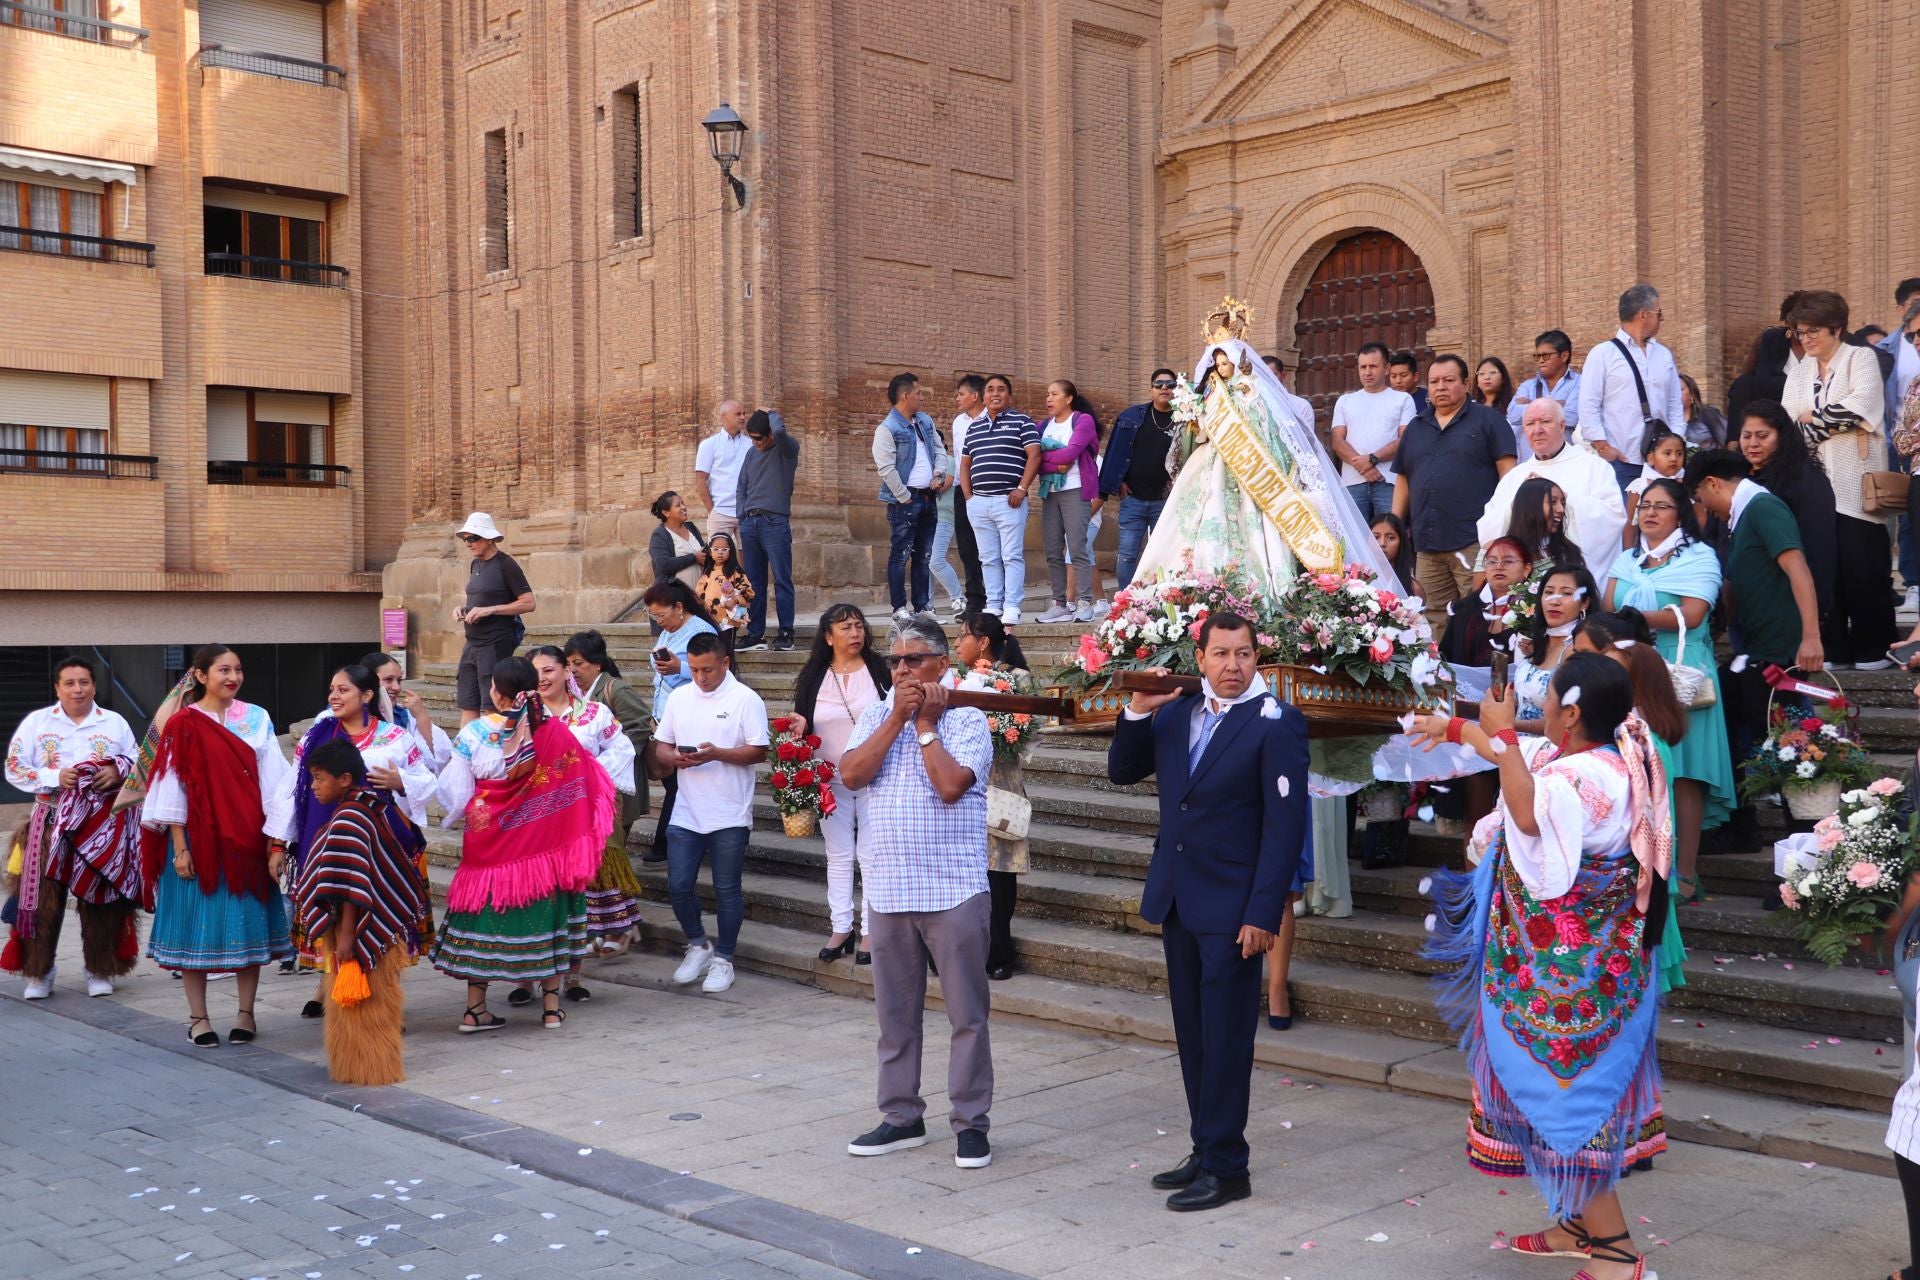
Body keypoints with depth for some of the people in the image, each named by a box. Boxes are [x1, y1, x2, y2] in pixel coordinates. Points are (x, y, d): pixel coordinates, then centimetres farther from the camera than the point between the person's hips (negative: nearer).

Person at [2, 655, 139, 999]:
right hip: (52, 822, 0)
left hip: (104, 824, 1)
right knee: (45, 897, -4)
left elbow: (138, 765, 13)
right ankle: (38, 973, 7)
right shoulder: (37, 722, 7)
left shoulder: (115, 722, 10)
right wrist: (54, 778, -12)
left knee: (100, 897, 2)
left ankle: (99, 971, 13)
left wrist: (117, 771, -9)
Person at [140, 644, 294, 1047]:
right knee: (198, 926, 3)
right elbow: (173, 787, -3)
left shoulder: (257, 720, 3)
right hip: (198, 840, -2)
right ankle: (198, 1017, 14)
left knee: (247, 925, 6)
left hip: (247, 840, 2)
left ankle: (246, 1013, 16)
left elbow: (272, 783, 1)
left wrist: (276, 843, -4)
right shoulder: (184, 725, -2)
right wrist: (179, 847, -8)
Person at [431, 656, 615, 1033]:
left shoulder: (474, 734, -10)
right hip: (545, 845, 0)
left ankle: (475, 1010, 14)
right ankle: (551, 1007, 15)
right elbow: (583, 789, -6)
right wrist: (578, 844, 5)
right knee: (546, 916, 12)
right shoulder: (556, 733, -10)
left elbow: (453, 794, -5)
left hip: (491, 846, 0)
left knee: (482, 918, 11)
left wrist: (471, 813, 15)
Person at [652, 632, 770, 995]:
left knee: (727, 890, 5)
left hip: (730, 815, -4)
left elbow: (759, 751, -9)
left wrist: (716, 754, -22)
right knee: (678, 885, 3)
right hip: (686, 812, 4)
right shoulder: (679, 697, 9)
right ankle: (698, 946, 26)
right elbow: (660, 746, 13)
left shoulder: (745, 699, -5)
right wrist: (674, 757, -10)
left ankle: (723, 959, 19)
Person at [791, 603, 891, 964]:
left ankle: (870, 931, 8)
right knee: (838, 855, 9)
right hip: (831, 781, 3)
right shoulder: (813, 676, 4)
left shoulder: (879, 669, -2)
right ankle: (841, 928, 16)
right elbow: (800, 721, 11)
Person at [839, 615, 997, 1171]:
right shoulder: (876, 715, 9)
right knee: (895, 1013, 13)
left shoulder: (966, 719, -3)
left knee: (967, 1014, 2)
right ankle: (901, 1117, 25)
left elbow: (950, 785, -18)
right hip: (888, 888, 4)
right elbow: (851, 774, -6)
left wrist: (925, 722, -8)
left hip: (953, 889, -4)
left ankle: (970, 1122, 11)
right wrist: (897, 718, -10)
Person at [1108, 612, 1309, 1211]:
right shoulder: (1176, 713, 8)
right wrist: (1139, 712, -4)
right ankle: (1205, 1151, 24)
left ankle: (1225, 1167, 8)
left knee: (1225, 1039, 0)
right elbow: (1122, 771, 13)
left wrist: (1264, 913, -17)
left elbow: (1284, 825, -13)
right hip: (1177, 899, 6)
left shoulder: (1275, 723, -11)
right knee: (1192, 1035, 13)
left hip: (1231, 908, -6)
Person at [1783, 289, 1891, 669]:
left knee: (1862, 565, -5)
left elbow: (1860, 409, -13)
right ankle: (1834, 649, 6)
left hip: (1854, 483, -5)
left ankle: (1873, 649, 3)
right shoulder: (1800, 372, 17)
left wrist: (1812, 417, -4)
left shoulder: (1861, 358, 1)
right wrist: (1831, 424, -8)